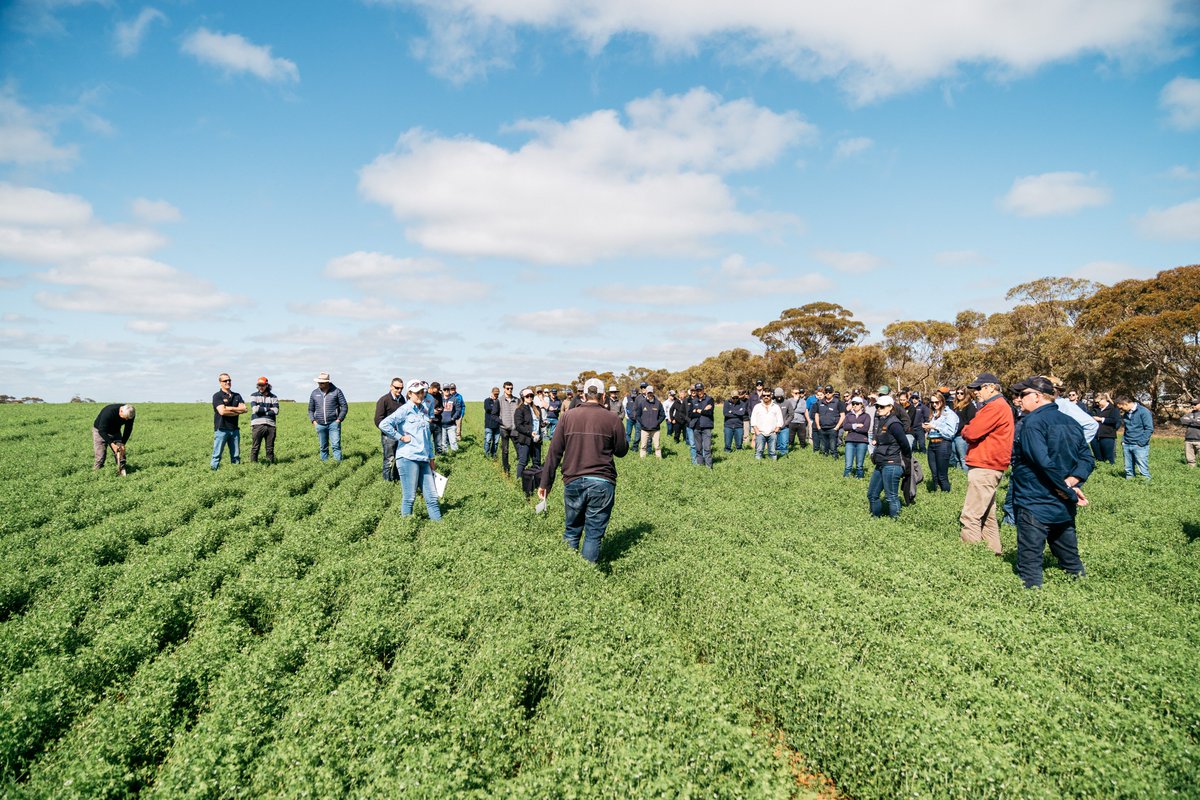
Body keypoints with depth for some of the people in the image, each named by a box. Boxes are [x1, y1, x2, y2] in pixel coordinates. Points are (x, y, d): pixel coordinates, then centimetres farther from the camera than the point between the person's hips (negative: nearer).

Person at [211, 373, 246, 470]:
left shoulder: (237, 396, 14)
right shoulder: (217, 396, -2)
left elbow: (244, 409, 0)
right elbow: (222, 411, -15)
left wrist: (229, 408, -11)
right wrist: (238, 411, -5)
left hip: (234, 429, 5)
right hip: (221, 429, -5)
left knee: (236, 455, 8)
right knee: (217, 455, -4)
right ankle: (214, 470, 0)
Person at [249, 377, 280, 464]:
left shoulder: (273, 397, 12)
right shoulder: (254, 396, 9)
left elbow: (276, 411, -2)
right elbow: (255, 409, -7)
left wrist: (261, 410, -5)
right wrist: (268, 409, 0)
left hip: (270, 425, 2)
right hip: (257, 425, -2)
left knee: (270, 448, 5)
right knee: (255, 448, -3)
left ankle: (271, 464, 11)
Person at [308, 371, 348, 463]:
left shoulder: (336, 391, 0)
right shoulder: (314, 393, 9)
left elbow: (344, 406, 2)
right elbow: (310, 409, 18)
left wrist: (339, 419, -8)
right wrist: (313, 420, 5)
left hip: (333, 423, -3)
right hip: (320, 425, 3)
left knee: (336, 445, -12)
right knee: (323, 447, 8)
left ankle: (338, 461, -15)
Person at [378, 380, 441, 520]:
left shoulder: (424, 410, 15)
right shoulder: (405, 409, -6)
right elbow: (384, 424, -19)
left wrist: (431, 458, 21)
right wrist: (401, 437, -12)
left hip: (424, 460, 7)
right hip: (408, 458, -7)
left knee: (432, 496, 5)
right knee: (410, 497, 0)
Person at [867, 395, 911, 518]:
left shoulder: (893, 423, -15)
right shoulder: (881, 421, 12)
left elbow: (904, 443, -14)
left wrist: (907, 459, -3)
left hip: (891, 465, -9)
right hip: (880, 464, 9)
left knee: (891, 496, -1)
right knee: (872, 494, 15)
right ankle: (876, 517, 29)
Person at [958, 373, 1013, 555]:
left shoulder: (996, 407, -15)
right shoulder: (998, 405, 20)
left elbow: (971, 433, -21)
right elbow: (978, 431, 18)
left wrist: (966, 430, -1)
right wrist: (970, 430, -2)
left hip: (984, 468, -11)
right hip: (989, 466, 11)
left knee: (970, 516, -11)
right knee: (986, 513, 18)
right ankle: (993, 551, 26)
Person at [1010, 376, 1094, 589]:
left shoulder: (1033, 422, -14)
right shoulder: (1071, 423, 10)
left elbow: (1044, 463, -24)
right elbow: (1087, 459, 6)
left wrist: (1069, 491, -16)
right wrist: (1071, 482, -9)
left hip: (1034, 505, -8)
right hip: (1065, 507, 8)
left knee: (1030, 560, -2)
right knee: (1070, 558, 21)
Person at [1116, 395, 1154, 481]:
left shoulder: (1143, 411, -9)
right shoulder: (1126, 413, 13)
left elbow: (1149, 428, -12)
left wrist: (1141, 442, -15)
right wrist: (1123, 440, 11)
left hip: (1139, 446, -7)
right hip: (1127, 445, 7)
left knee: (1143, 469, -5)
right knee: (1128, 469, 10)